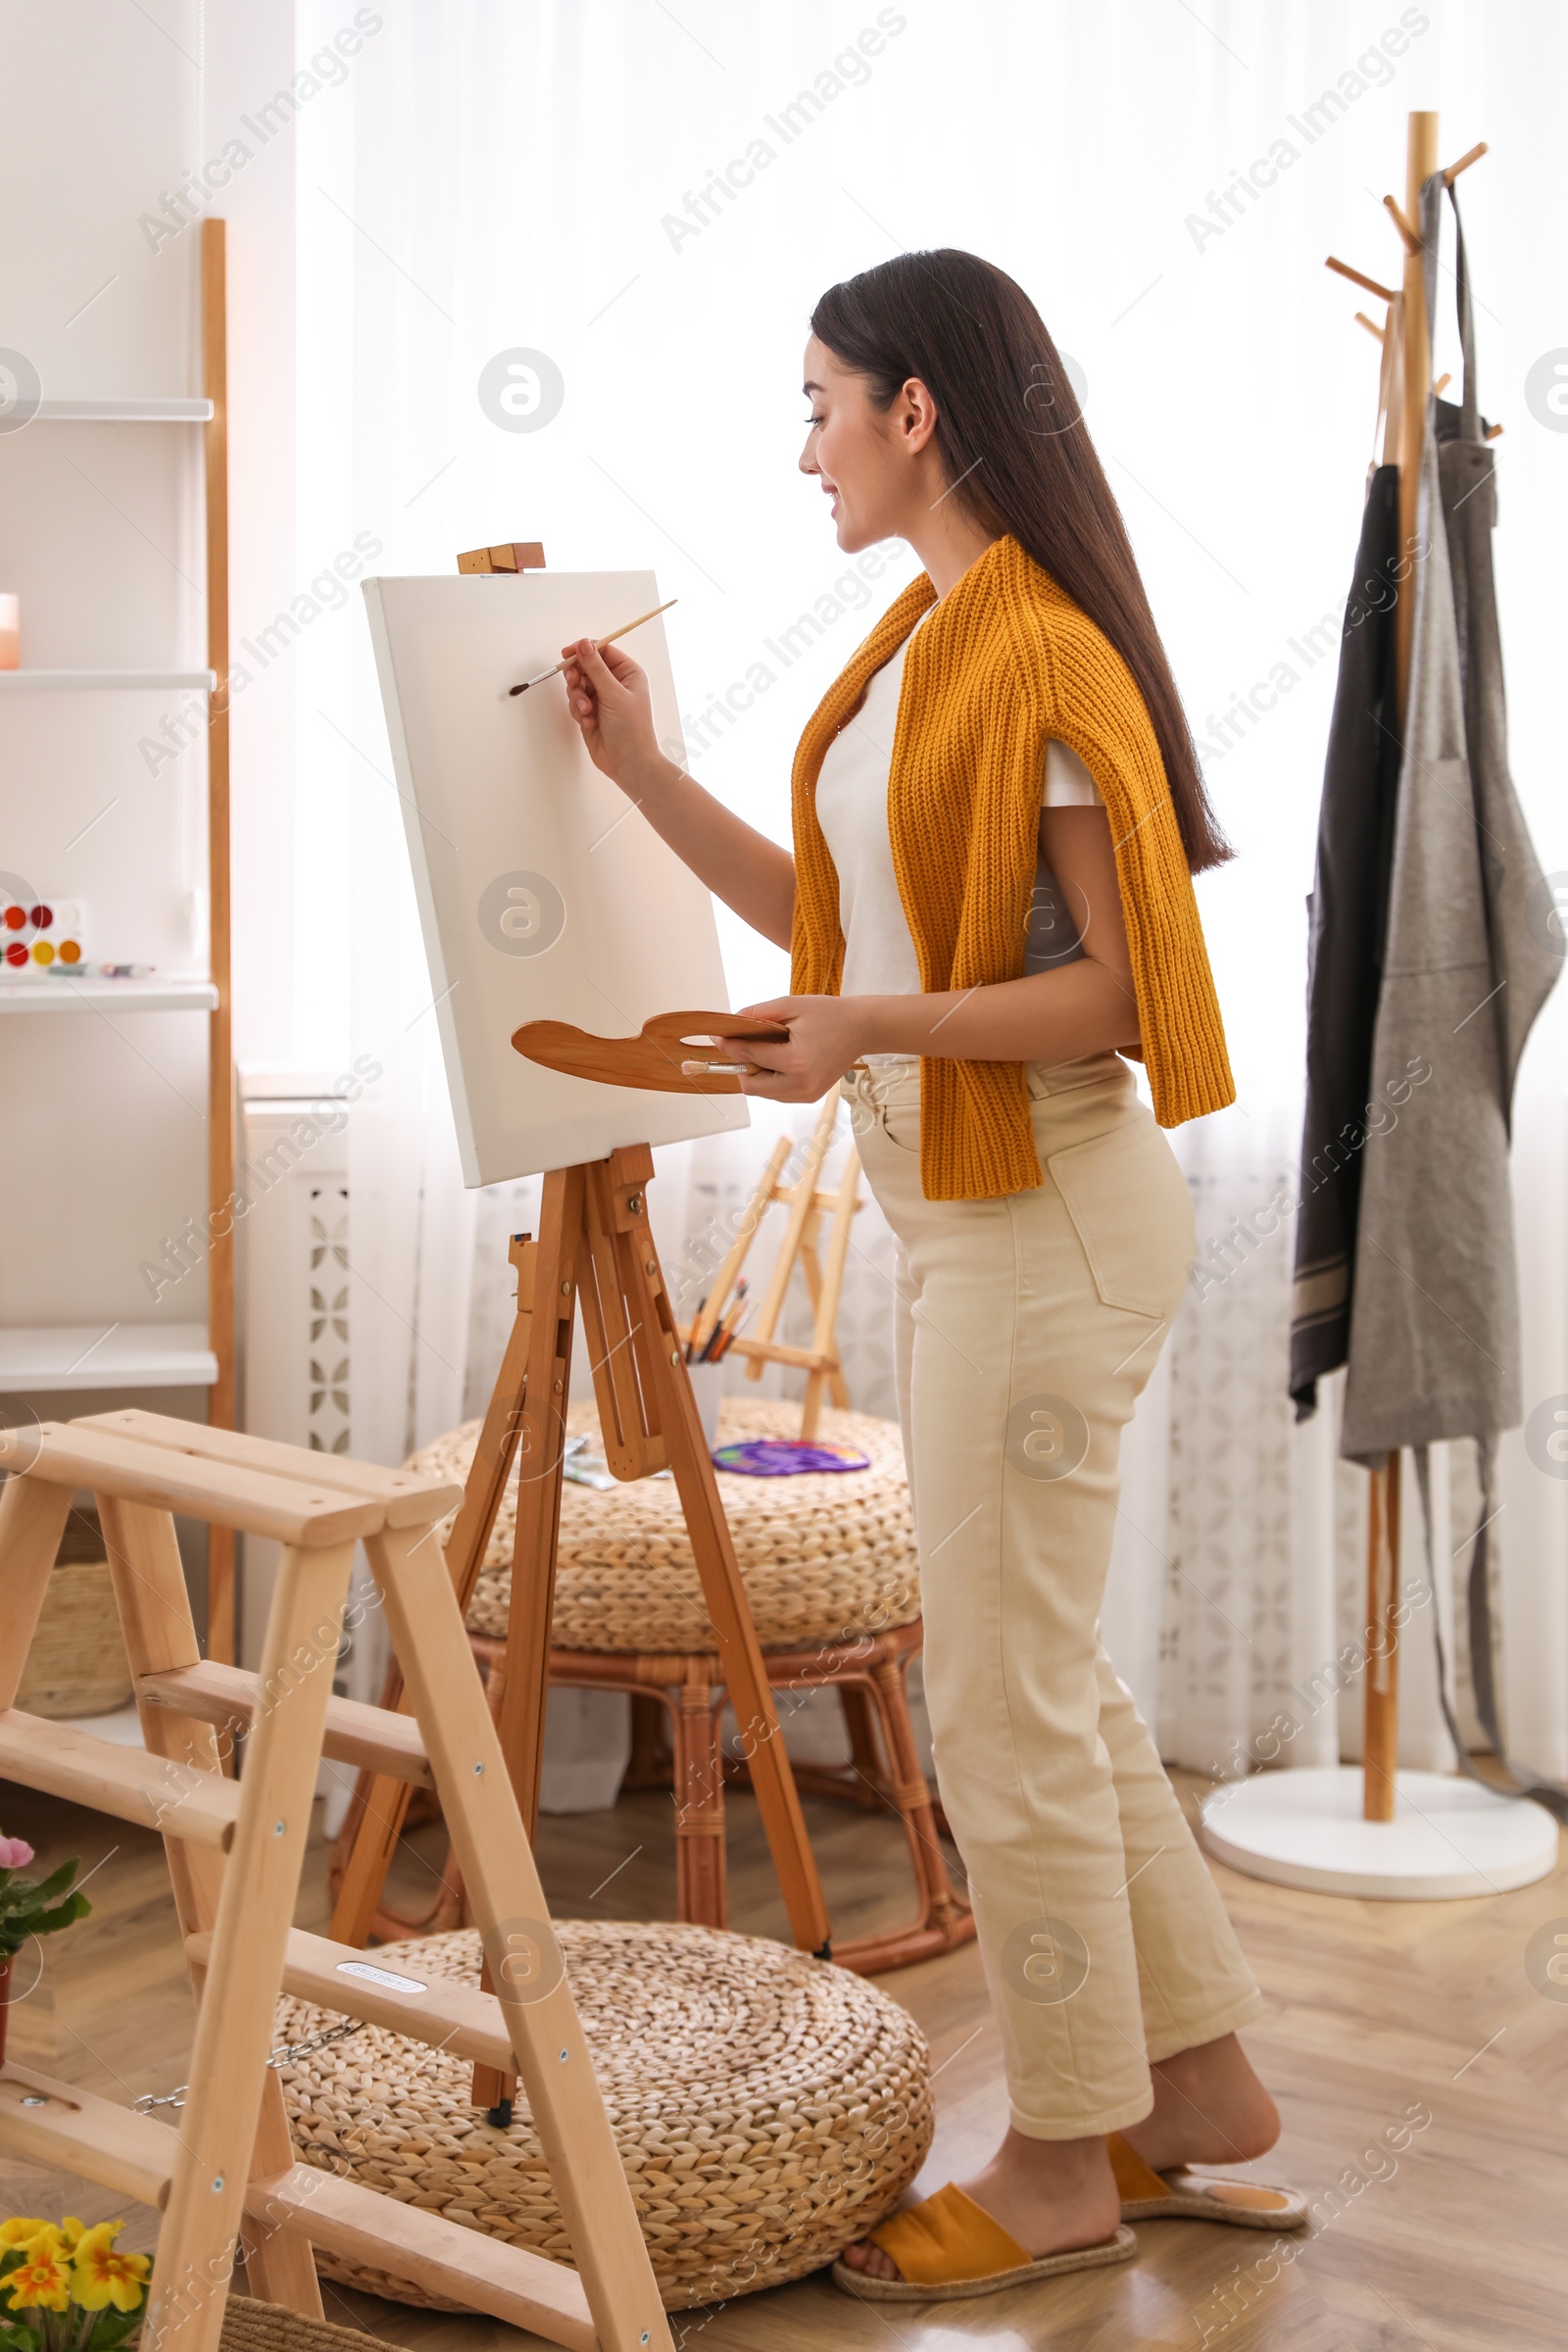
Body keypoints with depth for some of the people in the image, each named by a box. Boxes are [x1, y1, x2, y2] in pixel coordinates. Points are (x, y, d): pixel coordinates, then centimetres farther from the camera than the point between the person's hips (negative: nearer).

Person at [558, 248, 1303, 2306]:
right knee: (1053, 1681, 17)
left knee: (1004, 1706, 1)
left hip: (1047, 1219, -10)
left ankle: (1064, 2170, 17)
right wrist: (642, 772, 10)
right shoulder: (923, 637, 12)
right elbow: (825, 906, 15)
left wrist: (875, 1027, -27)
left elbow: (1125, 987, -18)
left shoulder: (1045, 657, -16)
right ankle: (1206, 2101, 30)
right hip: (963, 1210, 10)